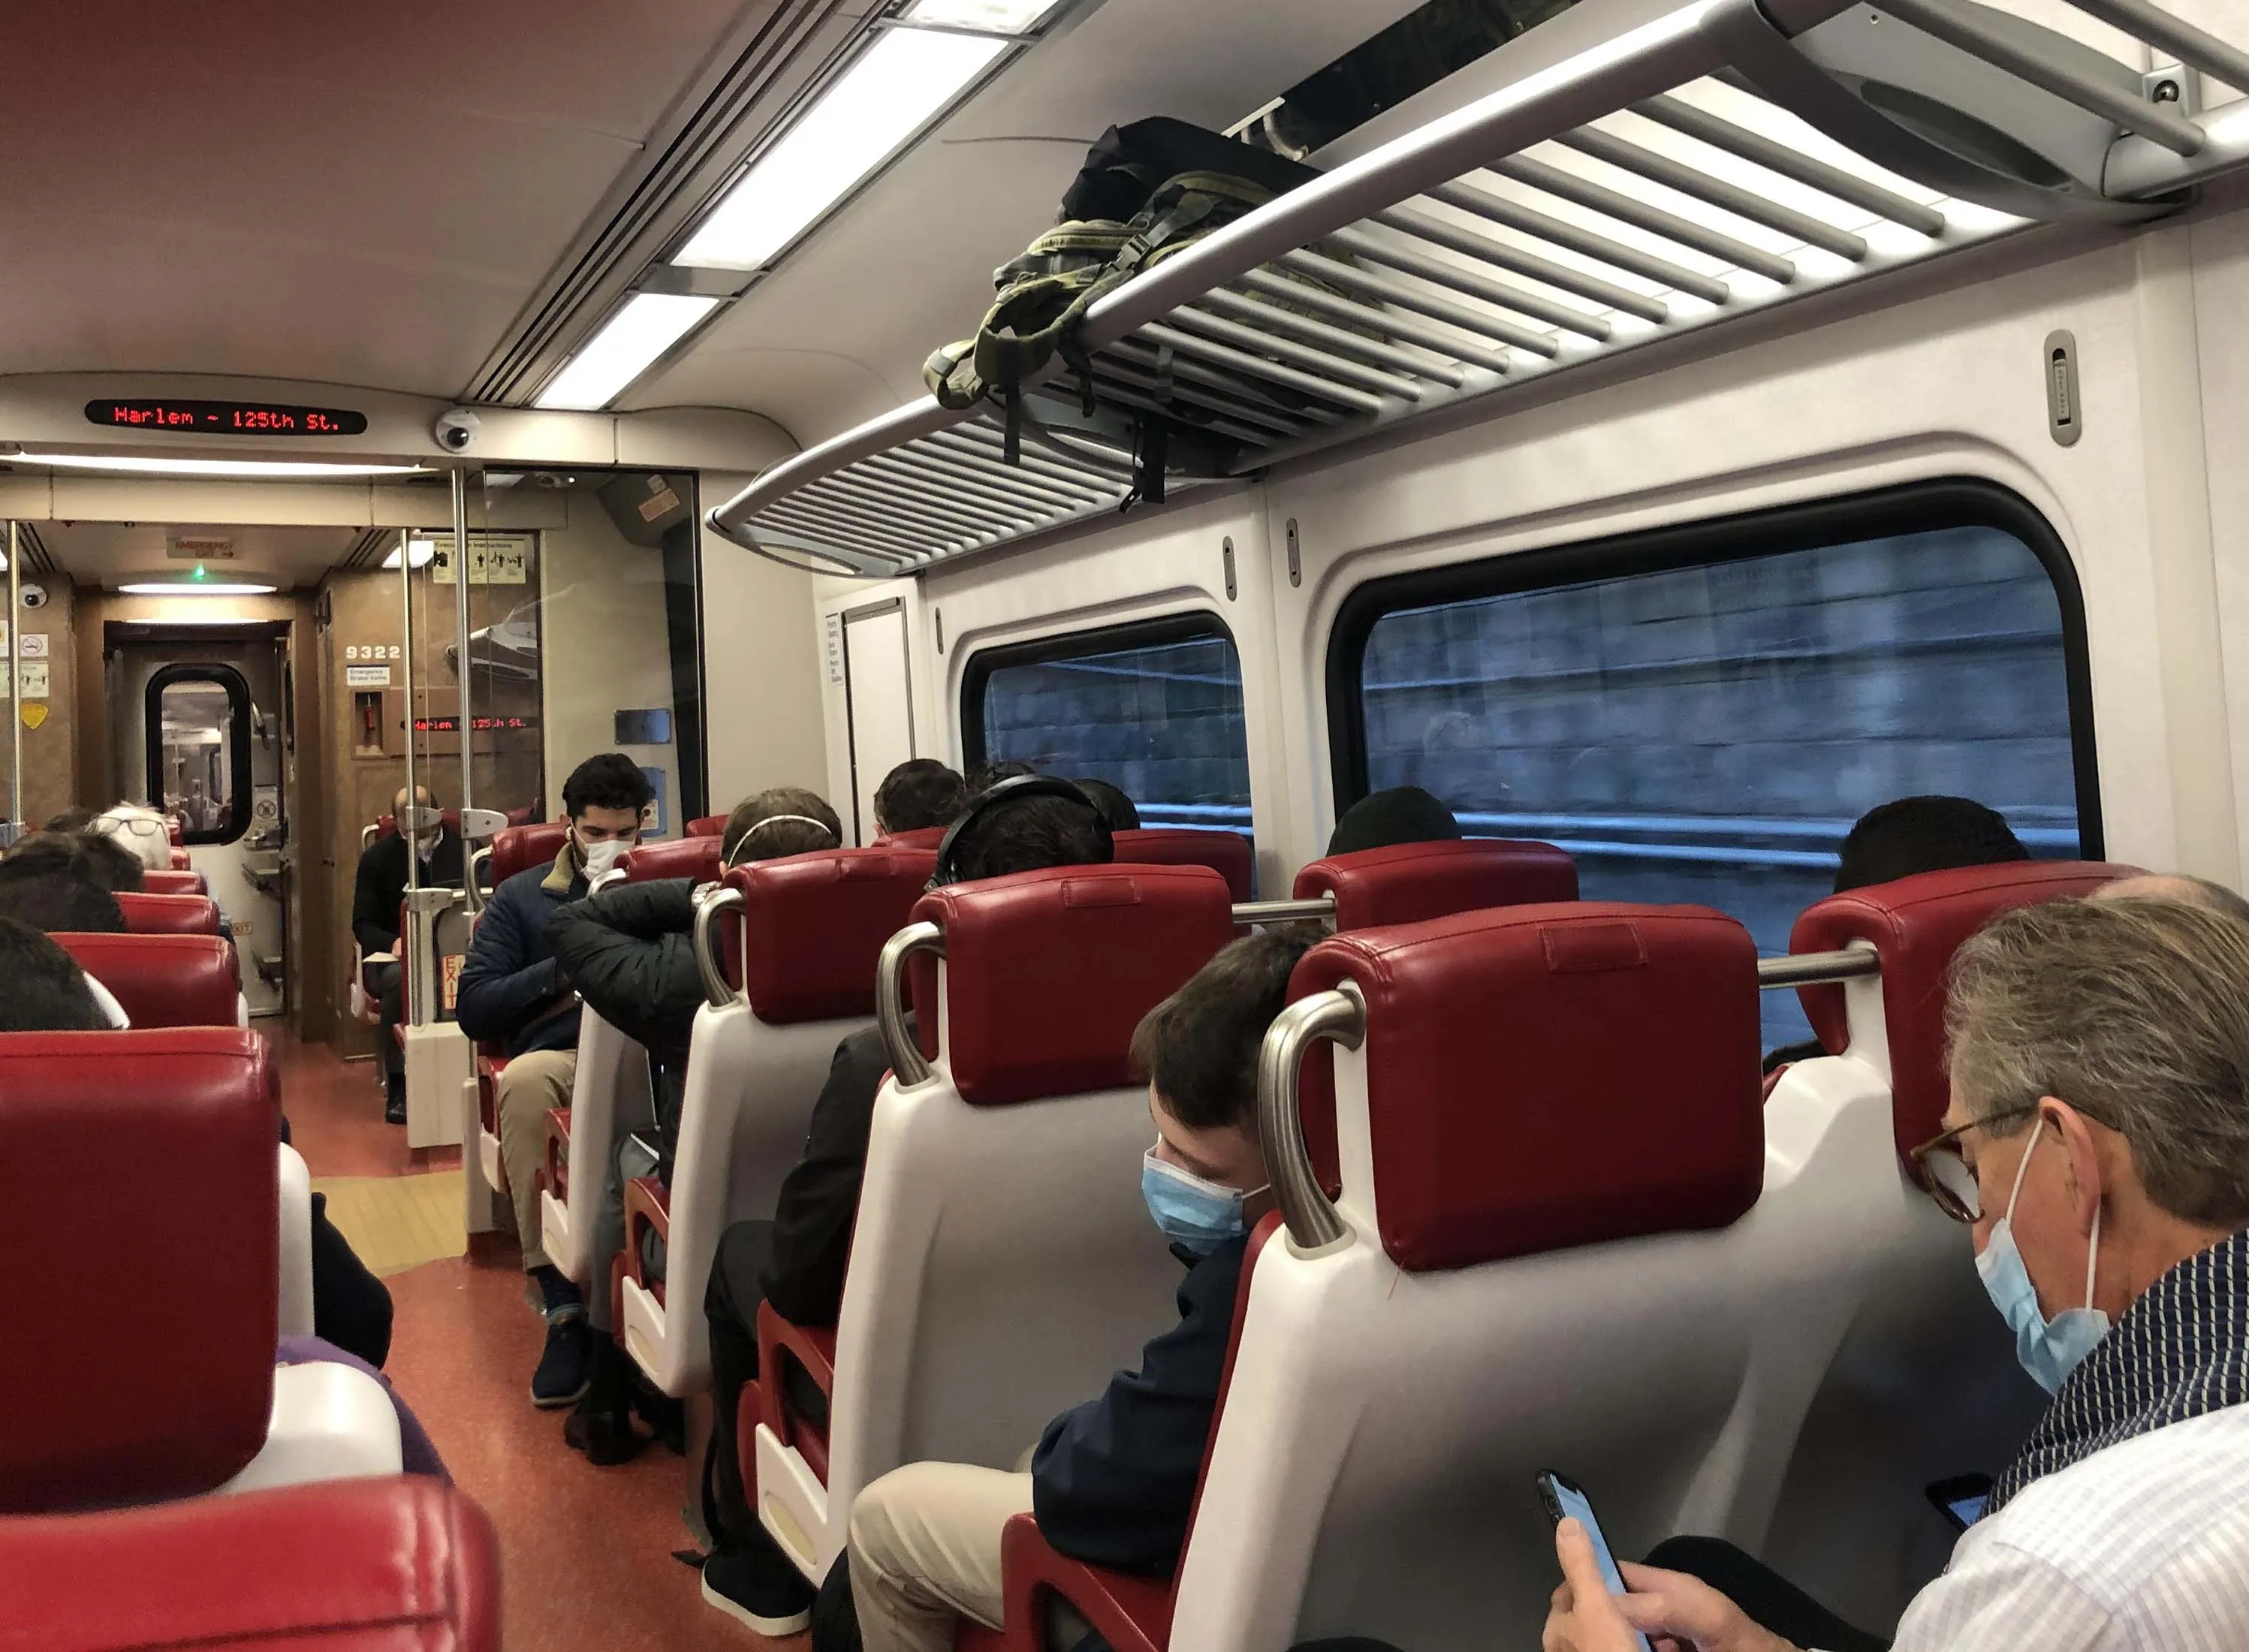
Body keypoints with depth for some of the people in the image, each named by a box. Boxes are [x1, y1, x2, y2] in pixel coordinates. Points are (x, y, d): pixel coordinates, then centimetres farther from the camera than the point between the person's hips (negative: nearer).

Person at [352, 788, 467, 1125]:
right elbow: (362, 924, 4)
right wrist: (393, 942, -18)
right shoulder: (377, 857, 5)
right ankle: (397, 1086, -27)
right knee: (399, 978, -38)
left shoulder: (462, 847, 6)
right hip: (393, 955, 0)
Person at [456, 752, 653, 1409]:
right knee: (524, 1078, -37)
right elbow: (472, 1010, 9)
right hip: (559, 1055, 1)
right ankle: (562, 1304, -32)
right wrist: (565, 969, -1)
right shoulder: (522, 898, 20)